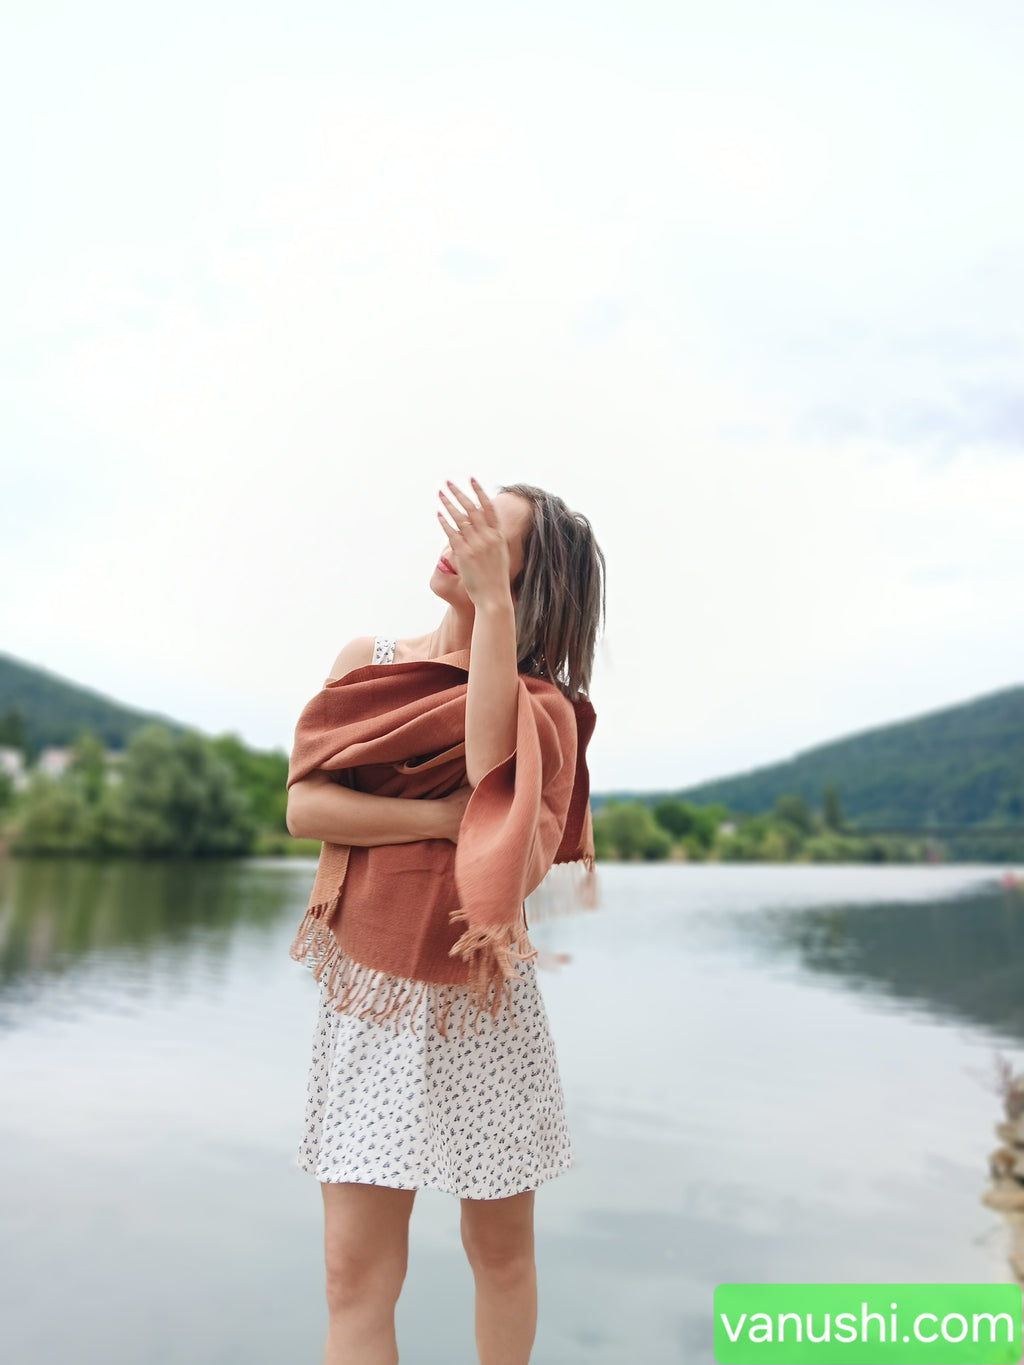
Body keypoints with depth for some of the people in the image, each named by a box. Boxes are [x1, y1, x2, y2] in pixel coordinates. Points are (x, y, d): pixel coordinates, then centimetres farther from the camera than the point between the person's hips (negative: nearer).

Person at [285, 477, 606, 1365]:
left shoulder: (542, 704, -2)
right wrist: (446, 817, -16)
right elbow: (304, 806, -7)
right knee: (357, 1270, 2)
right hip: (369, 997, 1)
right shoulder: (367, 660, 3)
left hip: (484, 1000, 0)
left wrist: (491, 602, -26)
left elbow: (489, 761, -25)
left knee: (501, 1248, 14)